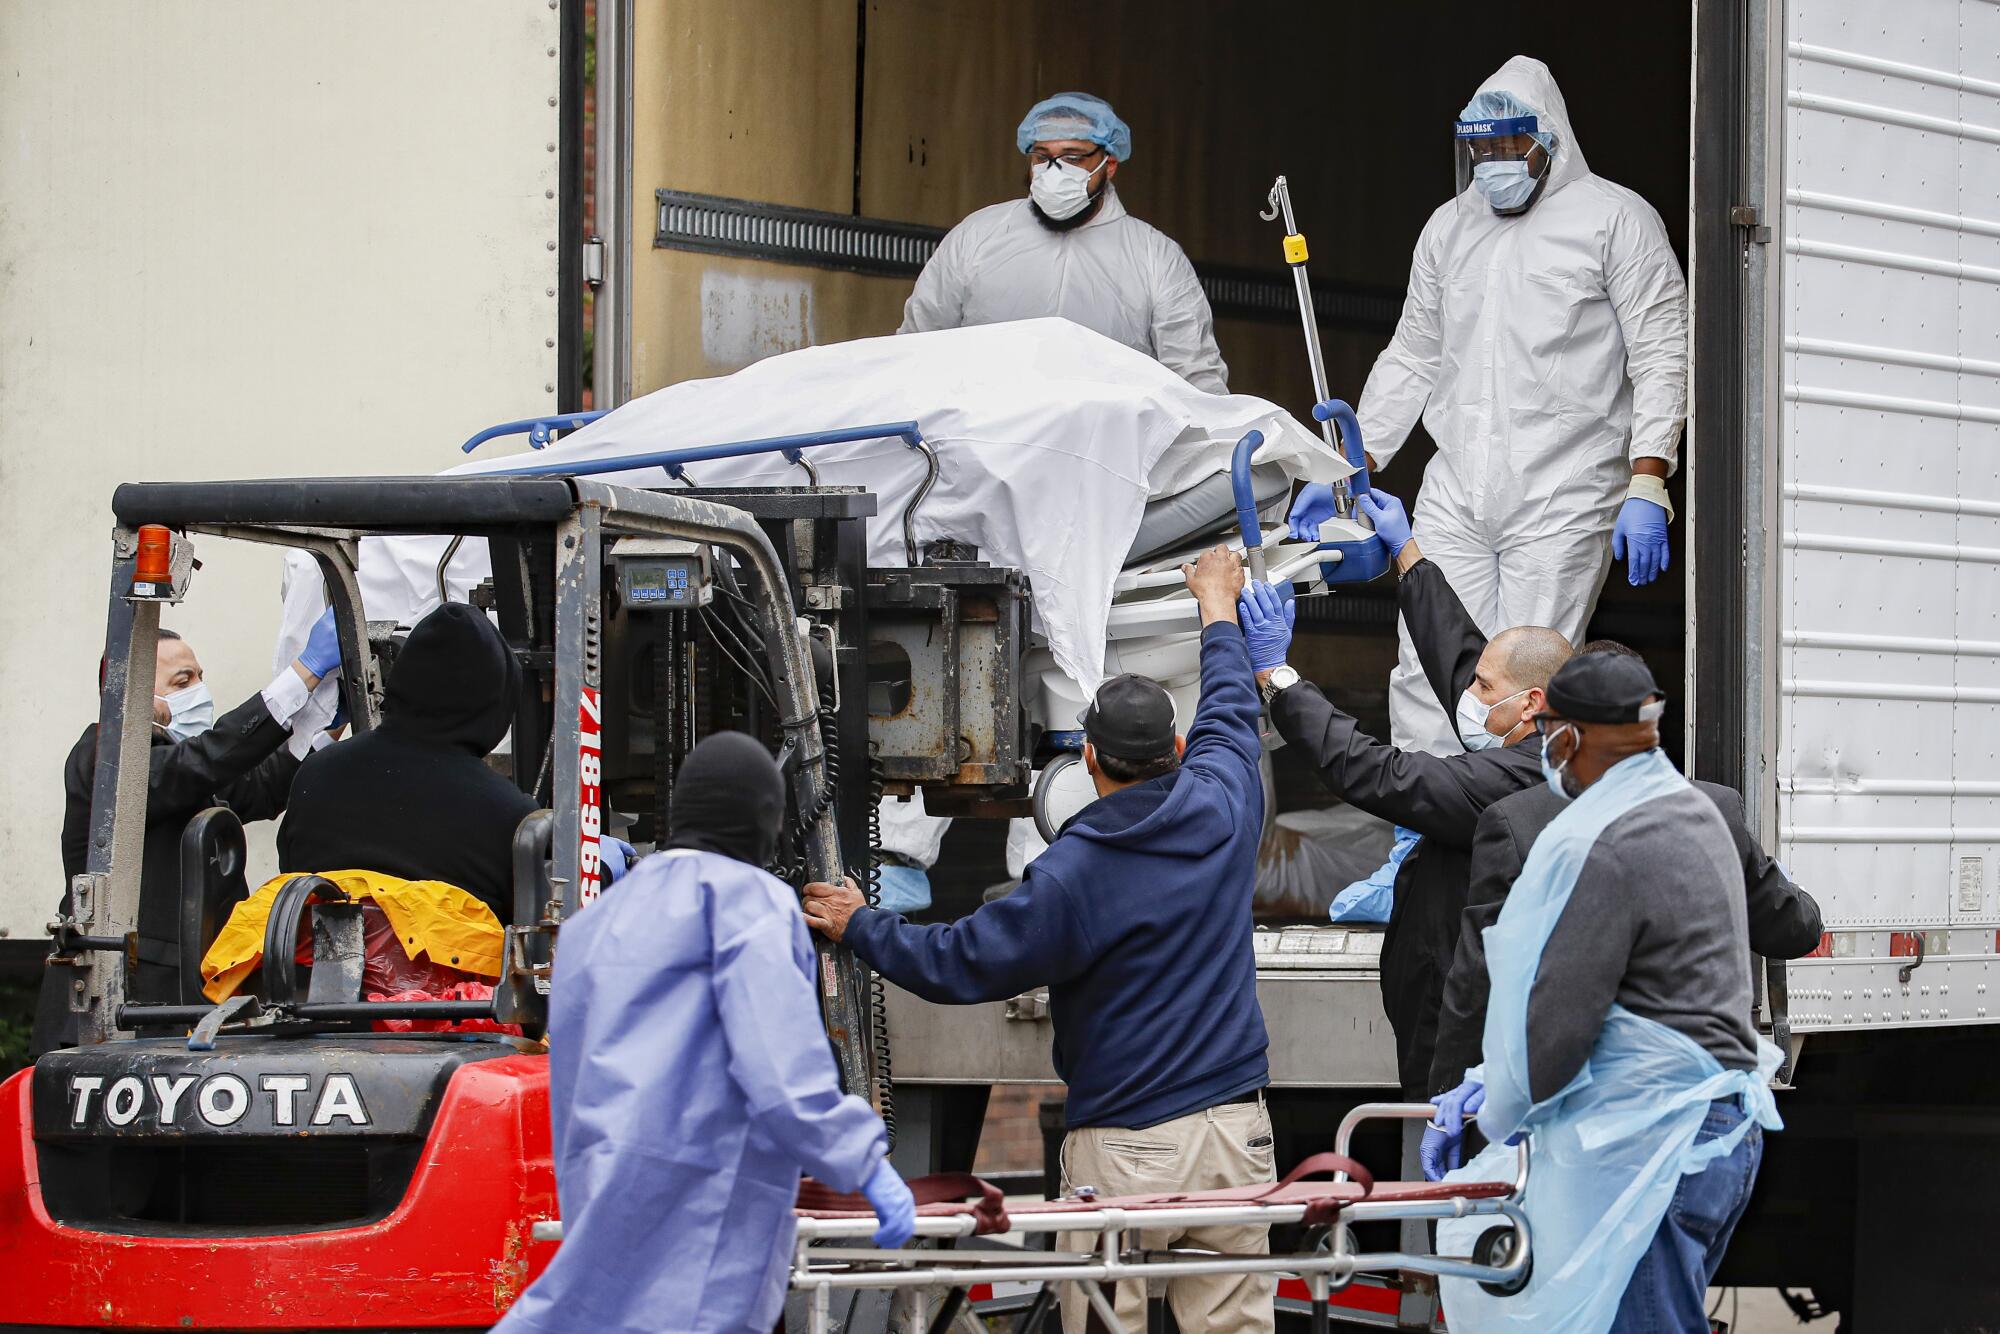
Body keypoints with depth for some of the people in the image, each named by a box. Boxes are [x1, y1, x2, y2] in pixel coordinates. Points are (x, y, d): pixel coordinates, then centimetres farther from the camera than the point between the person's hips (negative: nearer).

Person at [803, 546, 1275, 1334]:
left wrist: (859, 927, 11)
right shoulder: (1220, 811, 2)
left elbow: (960, 965, -6)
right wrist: (1219, 610, 42)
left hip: (1125, 1148, -4)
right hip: (1234, 1123, 4)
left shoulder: (1072, 872, -11)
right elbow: (1231, 714, 23)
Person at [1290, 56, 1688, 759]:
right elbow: (1412, 359, 23)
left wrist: (1647, 486, -15)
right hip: (1455, 496, 5)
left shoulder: (1614, 218, -1)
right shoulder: (1449, 227, 16)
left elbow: (1660, 358, -5)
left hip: (1563, 499, -5)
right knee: (1425, 677, -2)